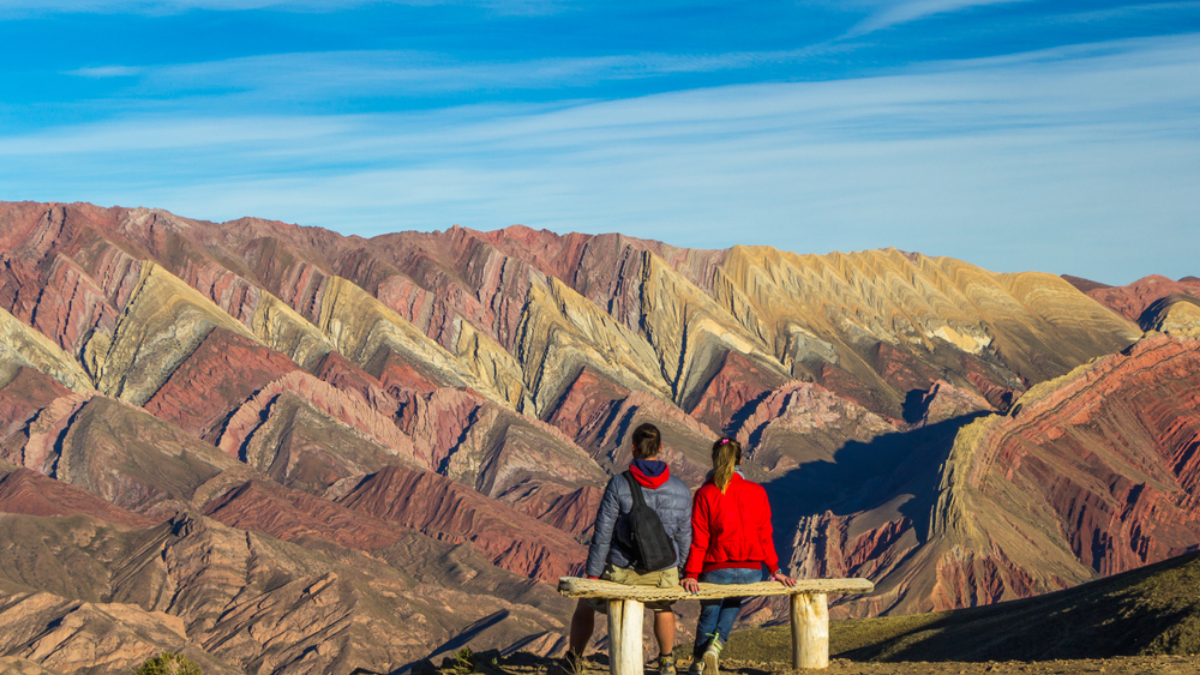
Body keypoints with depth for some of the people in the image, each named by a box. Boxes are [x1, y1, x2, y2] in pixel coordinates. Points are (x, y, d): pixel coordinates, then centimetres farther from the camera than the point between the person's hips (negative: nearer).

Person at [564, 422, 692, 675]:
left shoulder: (618, 485, -15)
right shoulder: (681, 490, -6)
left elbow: (602, 533, -13)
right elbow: (683, 536, 2)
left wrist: (593, 574, -5)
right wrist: (677, 571, 18)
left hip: (621, 572, -2)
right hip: (663, 574, 2)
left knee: (585, 605, 26)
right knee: (663, 606, 37)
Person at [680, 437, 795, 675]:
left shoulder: (705, 494, -7)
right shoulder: (757, 492, -2)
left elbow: (698, 539, -9)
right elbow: (764, 536, 0)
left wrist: (691, 574, -8)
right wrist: (775, 570, 7)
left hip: (716, 570, -1)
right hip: (750, 571, 2)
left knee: (709, 612, 23)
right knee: (733, 604, 29)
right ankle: (716, 644, 5)